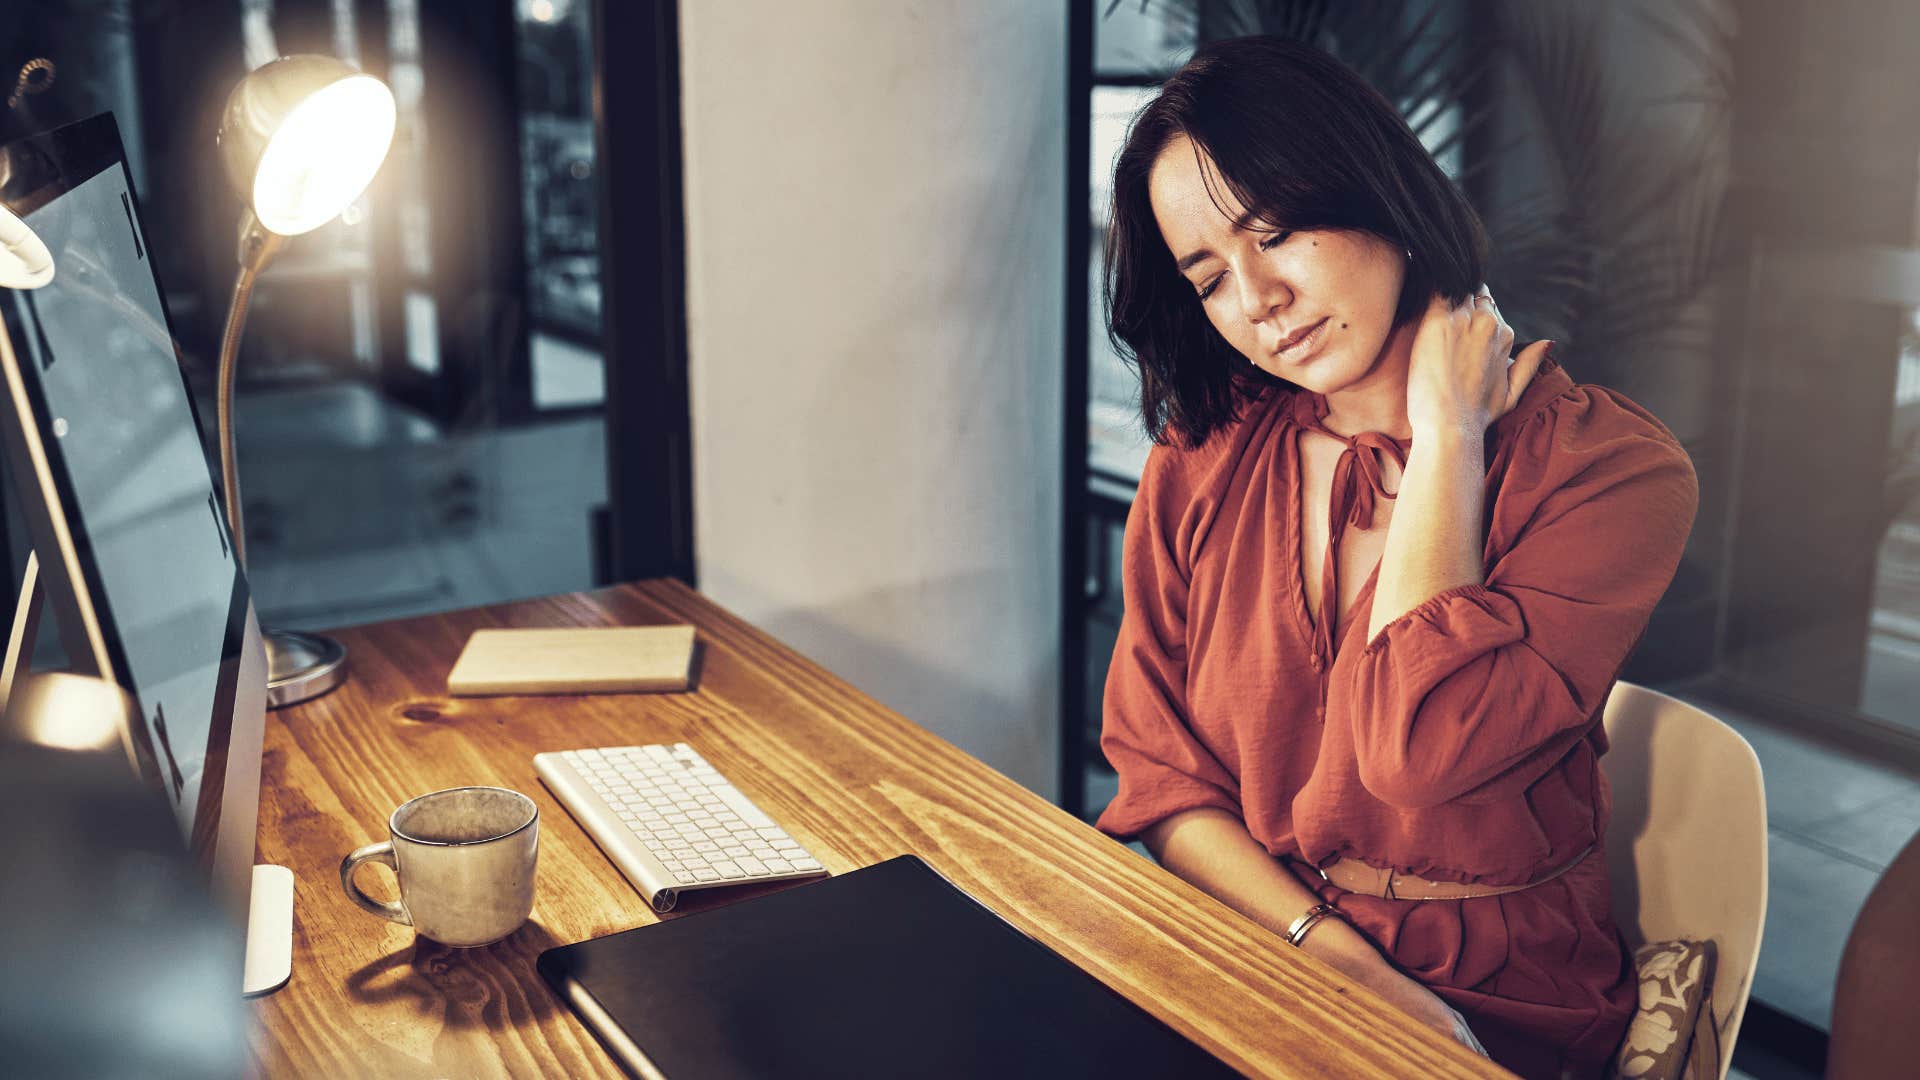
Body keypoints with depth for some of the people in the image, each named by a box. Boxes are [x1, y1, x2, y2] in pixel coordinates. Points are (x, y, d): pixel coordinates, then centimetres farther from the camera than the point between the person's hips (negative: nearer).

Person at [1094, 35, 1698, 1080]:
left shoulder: (1610, 467, -9)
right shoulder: (1200, 457, 2)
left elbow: (1416, 748, -23)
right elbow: (1157, 769, 1)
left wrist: (1446, 432, -13)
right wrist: (1333, 955, -14)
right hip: (1247, 943, 5)